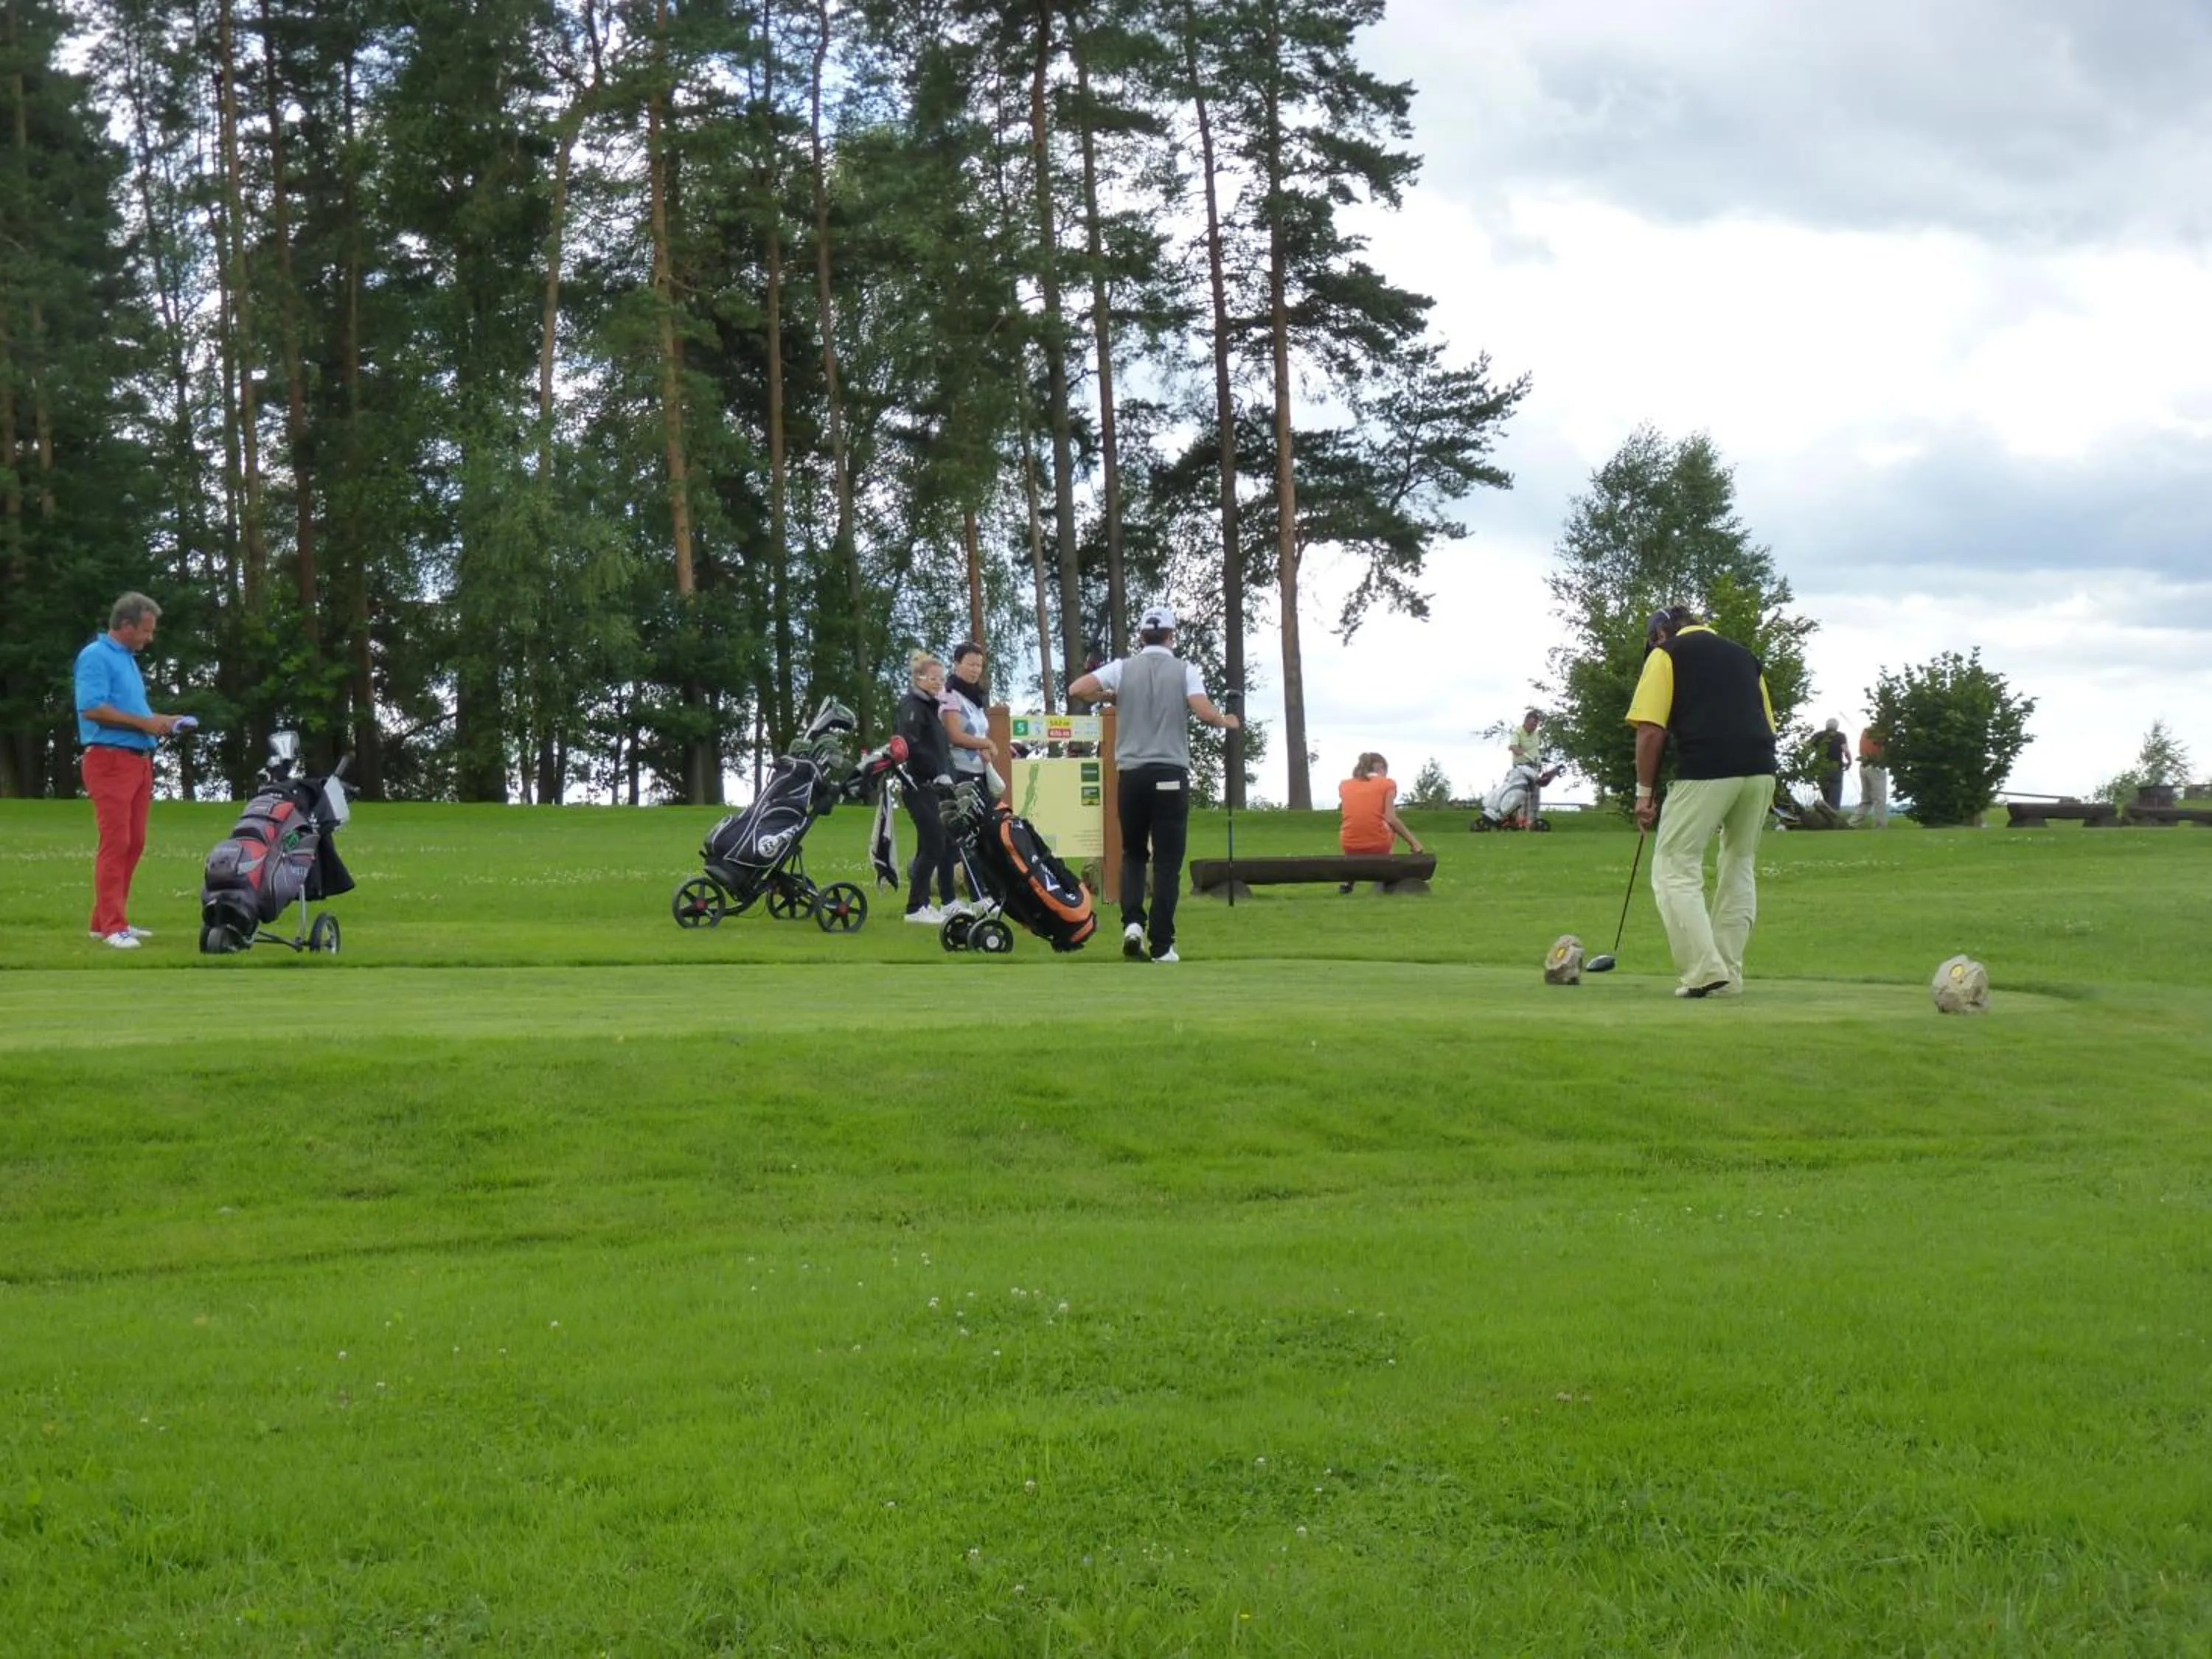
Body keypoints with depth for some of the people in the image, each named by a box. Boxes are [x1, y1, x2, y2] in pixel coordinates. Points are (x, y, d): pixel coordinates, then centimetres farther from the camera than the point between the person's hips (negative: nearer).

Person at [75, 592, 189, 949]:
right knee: (115, 842, -12)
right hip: (110, 759, -9)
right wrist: (144, 722, -17)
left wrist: (160, 721, 12)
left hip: (139, 760, 9)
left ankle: (105, 920, 15)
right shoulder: (96, 657, -9)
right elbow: (92, 708, -20)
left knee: (133, 844, 9)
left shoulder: (128, 659, 20)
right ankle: (112, 926, -12)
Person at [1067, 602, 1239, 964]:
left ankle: (1133, 922, -4)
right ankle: (1161, 945, -1)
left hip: (1131, 774, 2)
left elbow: (1076, 691, -6)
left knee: (1133, 853, 17)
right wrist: (1227, 722, 7)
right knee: (1167, 860, 2)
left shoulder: (1123, 669, 3)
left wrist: (1110, 698, 12)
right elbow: (1205, 712, -14)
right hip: (1171, 773, -2)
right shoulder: (1184, 670, -1)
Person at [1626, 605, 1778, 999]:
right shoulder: (1744, 656, 27)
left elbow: (1651, 731, -1)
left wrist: (1644, 792, 5)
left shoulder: (1666, 654, 10)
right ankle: (1729, 975, 17)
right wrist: (1761, 798, 27)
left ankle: (1705, 970, -10)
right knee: (1740, 867, 18)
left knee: (1675, 868, 1)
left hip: (1705, 772, -6)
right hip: (1761, 770, 6)